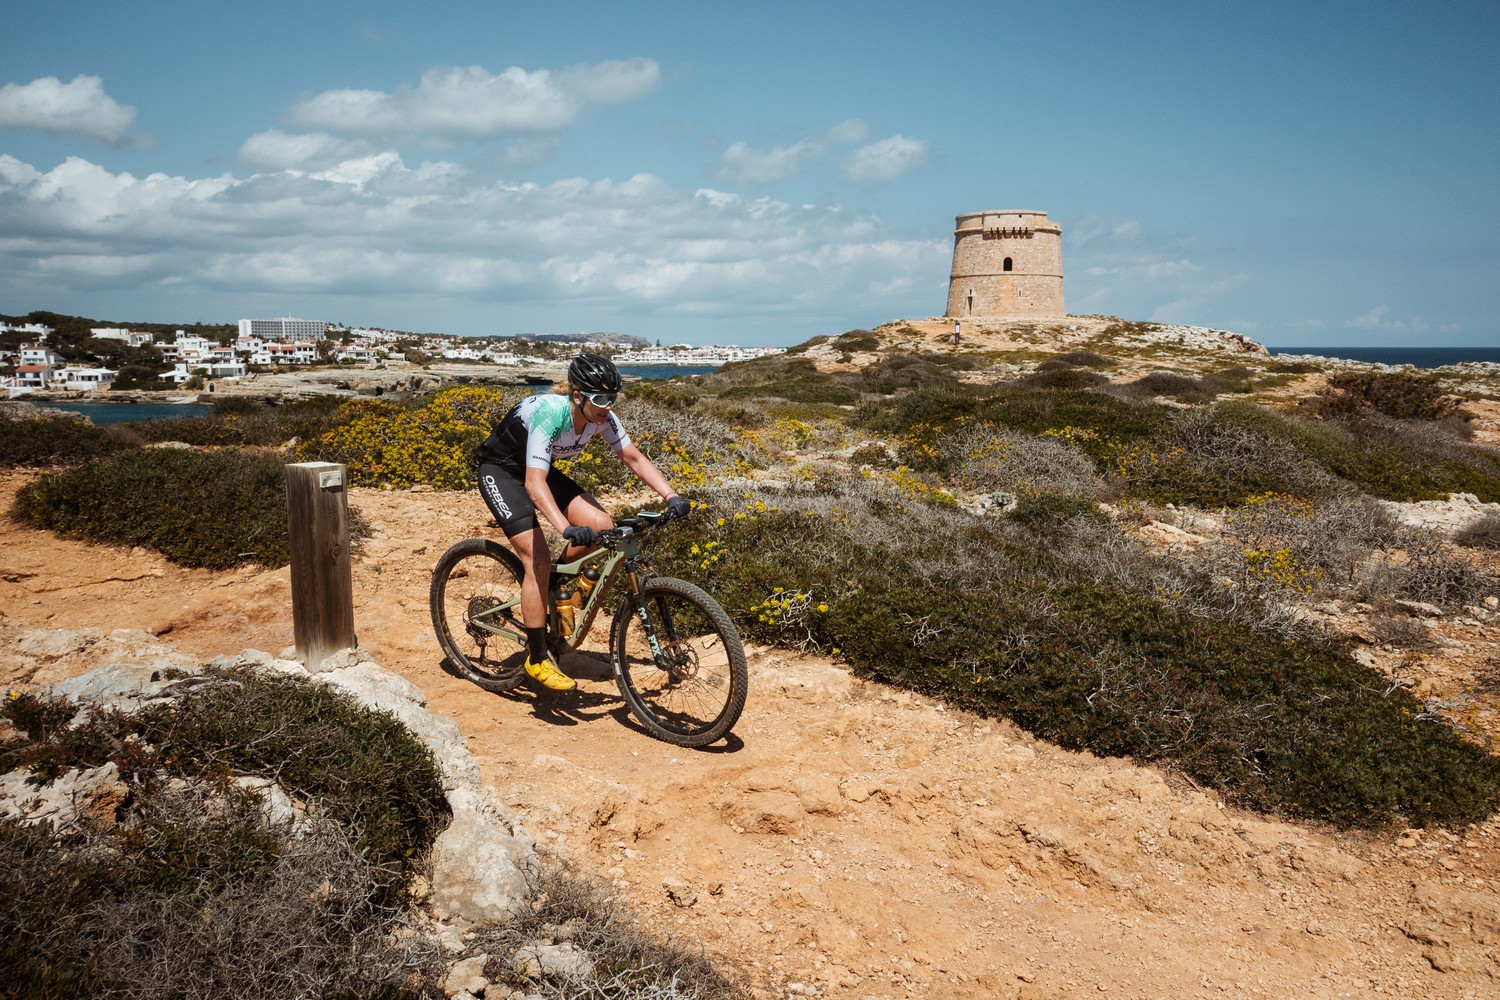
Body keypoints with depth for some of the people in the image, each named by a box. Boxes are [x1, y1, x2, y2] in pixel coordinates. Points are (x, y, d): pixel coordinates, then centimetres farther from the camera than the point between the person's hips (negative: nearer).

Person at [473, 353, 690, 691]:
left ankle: (553, 582, 12)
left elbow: (634, 457, -9)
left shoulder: (601, 416, -16)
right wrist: (567, 529, -56)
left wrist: (671, 496, -23)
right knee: (539, 559, -17)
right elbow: (534, 483, -43)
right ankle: (537, 660, -6)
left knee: (601, 526, -14)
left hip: (539, 469, 7)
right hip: (501, 472, -7)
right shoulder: (548, 413, -36)